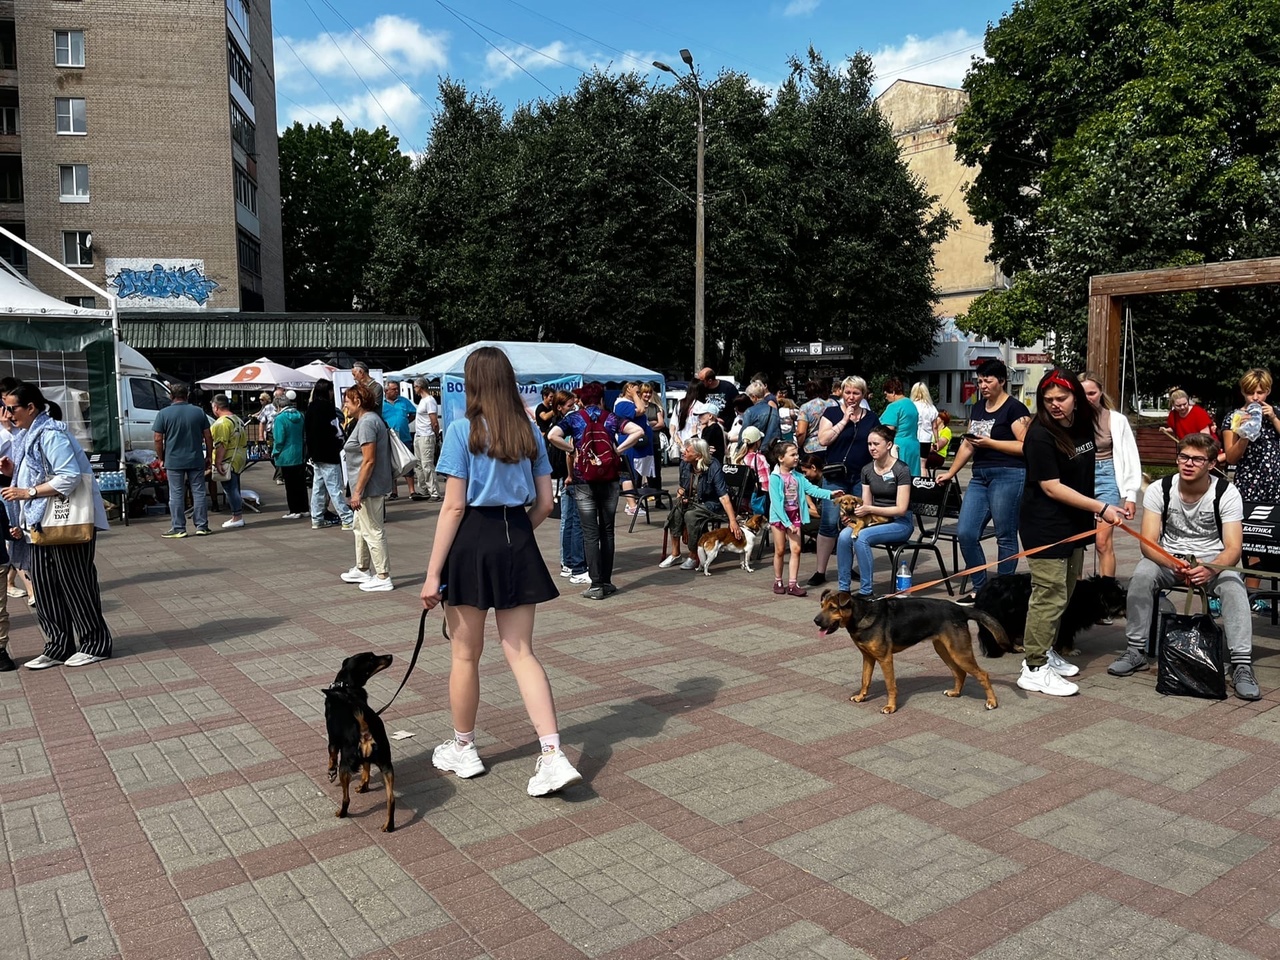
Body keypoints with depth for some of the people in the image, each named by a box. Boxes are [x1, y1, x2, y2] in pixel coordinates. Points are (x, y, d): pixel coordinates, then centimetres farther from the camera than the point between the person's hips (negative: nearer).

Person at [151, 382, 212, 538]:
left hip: (174, 461, -2)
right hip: (196, 460, 2)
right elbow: (208, 436, 4)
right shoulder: (199, 412, 2)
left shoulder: (164, 414, -4)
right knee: (199, 492, 7)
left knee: (176, 495, 3)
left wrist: (161, 459, 5)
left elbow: (158, 439, -5)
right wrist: (209, 456, 13)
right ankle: (202, 526, 10)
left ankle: (178, 528, 6)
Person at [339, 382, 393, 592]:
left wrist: (358, 491, -22)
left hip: (369, 488, -11)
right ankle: (362, 569, 34)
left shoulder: (367, 422, -18)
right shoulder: (365, 420, 15)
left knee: (373, 531, -4)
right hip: (369, 487, 11)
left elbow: (369, 461, -23)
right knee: (360, 527, 21)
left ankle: (383, 577, 3)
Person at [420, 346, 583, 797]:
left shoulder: (462, 431, -9)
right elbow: (544, 503, 7)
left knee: (466, 655, 12)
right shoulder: (531, 433, 6)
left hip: (472, 542, -4)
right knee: (521, 653, 8)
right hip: (518, 544, 4)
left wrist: (433, 574, -9)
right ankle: (554, 755, -1)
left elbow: (454, 507, -12)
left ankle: (463, 750, 29)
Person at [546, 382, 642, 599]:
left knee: (590, 533, 0)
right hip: (610, 480, 2)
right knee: (607, 531, 10)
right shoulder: (611, 418, 5)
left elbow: (552, 436, -15)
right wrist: (618, 449, -2)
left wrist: (572, 449, -2)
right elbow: (638, 432, -9)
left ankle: (596, 585, -1)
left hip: (584, 481, -2)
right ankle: (607, 582, 13)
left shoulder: (574, 418, 2)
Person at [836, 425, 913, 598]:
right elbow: (866, 504, 10)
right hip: (875, 519, 6)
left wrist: (869, 509, -22)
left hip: (900, 523, -6)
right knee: (844, 535, -24)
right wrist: (854, 514, -13)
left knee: (861, 537, -31)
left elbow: (901, 509, -16)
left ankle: (866, 591, -22)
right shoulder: (867, 470, 7)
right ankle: (844, 589, -17)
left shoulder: (901, 470, -12)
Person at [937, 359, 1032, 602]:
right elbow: (968, 444, 21)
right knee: (965, 533, 1)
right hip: (979, 476, 7)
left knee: (1005, 536, 1)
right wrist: (950, 473, 18)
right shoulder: (978, 407, 17)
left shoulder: (1015, 408, -5)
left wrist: (990, 442, -16)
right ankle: (979, 587, 15)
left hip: (1008, 475, -7)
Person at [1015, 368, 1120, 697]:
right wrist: (1101, 508, -20)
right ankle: (1034, 669, 0)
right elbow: (1051, 487, -20)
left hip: (1075, 524, 8)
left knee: (1065, 593, 15)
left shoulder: (1084, 425, 5)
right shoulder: (1040, 435, -17)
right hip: (1046, 527, -8)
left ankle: (1045, 652, 28)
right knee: (1050, 595, -7)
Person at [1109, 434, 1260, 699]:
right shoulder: (1159, 490, -12)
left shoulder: (1226, 493, -13)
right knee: (1141, 575, -29)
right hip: (1168, 557, 1)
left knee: (1233, 585, -31)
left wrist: (1210, 569, -42)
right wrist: (1175, 565, -39)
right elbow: (1148, 542, -18)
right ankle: (1135, 651, -16)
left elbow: (1233, 548, -19)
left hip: (1213, 560, 0)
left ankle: (1242, 665, -28)